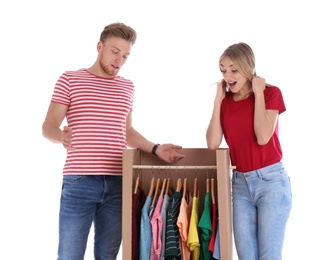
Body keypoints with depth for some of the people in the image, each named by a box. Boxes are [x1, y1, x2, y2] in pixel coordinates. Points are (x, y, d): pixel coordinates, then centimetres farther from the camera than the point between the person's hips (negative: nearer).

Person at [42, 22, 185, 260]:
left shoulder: (127, 87, 15)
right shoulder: (69, 80, 4)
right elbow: (48, 126, -1)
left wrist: (155, 149, 8)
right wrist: (61, 136, -24)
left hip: (117, 183, 4)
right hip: (79, 182, -3)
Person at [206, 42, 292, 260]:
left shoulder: (271, 93, -5)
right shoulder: (226, 101, 6)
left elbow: (263, 137, -19)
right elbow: (212, 143, -6)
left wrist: (258, 94, -13)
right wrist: (218, 100, -5)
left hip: (271, 181, -4)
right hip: (240, 183, 4)